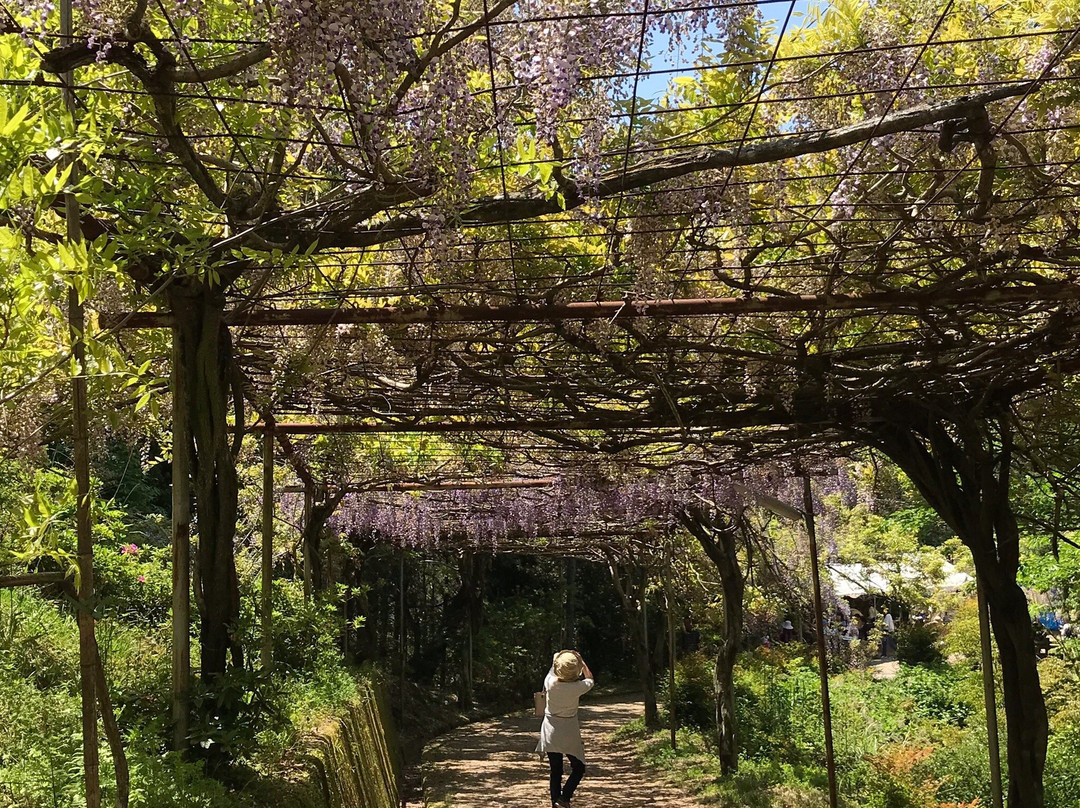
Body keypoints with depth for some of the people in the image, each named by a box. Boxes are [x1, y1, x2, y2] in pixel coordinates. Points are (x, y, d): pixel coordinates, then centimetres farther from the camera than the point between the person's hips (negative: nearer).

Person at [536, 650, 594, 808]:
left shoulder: (550, 682, -13)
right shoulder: (577, 687, -16)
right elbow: (590, 679, 6)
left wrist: (554, 661, 23)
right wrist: (581, 661, 10)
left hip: (551, 731, 3)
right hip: (569, 732, -3)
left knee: (556, 771, 11)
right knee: (578, 768, 11)